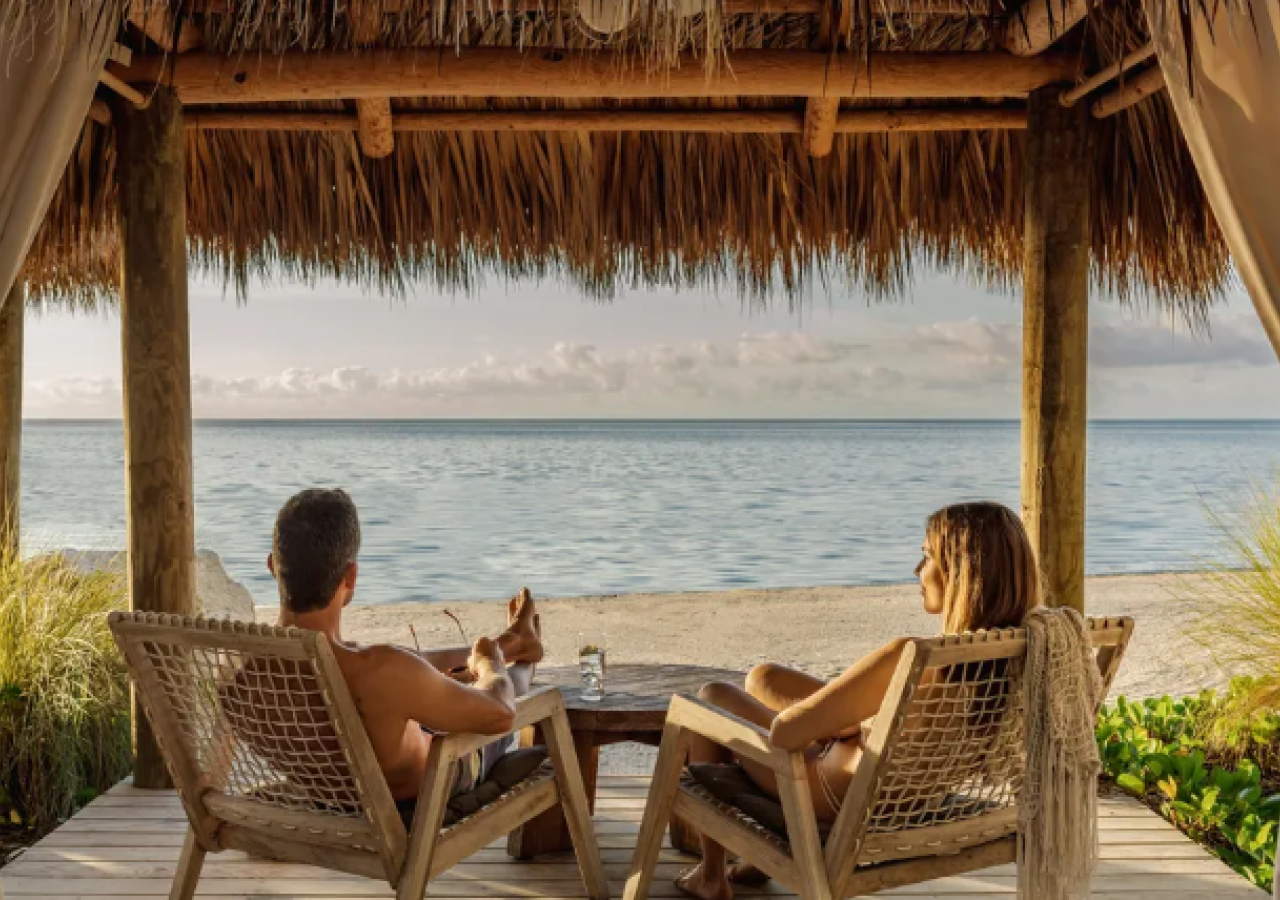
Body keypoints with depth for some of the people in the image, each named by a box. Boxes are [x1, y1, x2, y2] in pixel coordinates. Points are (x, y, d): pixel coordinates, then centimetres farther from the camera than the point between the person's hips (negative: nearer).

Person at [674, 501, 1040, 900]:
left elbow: (783, 732, -30)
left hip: (845, 799, -7)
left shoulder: (904, 659, -40)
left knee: (712, 696, 19)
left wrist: (859, 718, -11)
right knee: (762, 677, 27)